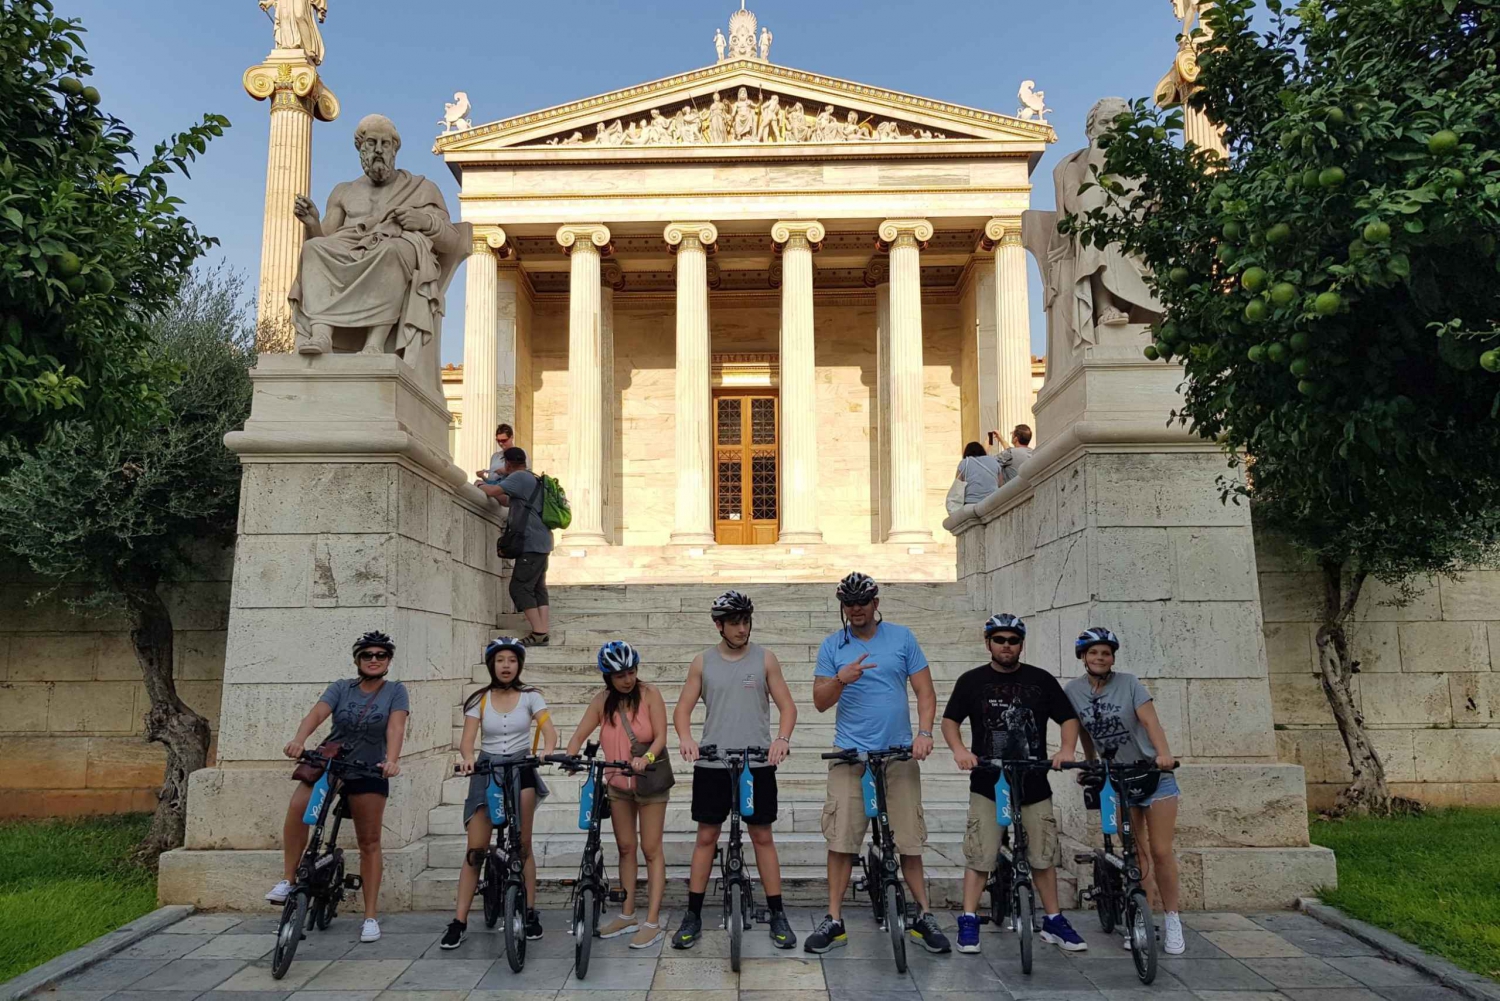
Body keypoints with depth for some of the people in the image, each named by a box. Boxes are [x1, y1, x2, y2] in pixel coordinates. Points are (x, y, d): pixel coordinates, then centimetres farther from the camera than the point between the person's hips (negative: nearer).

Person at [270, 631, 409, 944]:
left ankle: (370, 916, 8)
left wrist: (391, 760, -34)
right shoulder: (341, 687, 4)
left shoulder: (395, 691, 1)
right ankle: (287, 880, -15)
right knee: (297, 807, -28)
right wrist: (299, 739, -34)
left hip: (369, 771, -1)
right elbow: (318, 712, -13)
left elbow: (396, 726, -15)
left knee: (369, 842, 0)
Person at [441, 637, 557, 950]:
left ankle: (530, 913, 13)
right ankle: (459, 921, 3)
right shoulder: (479, 700, 1)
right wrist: (467, 758, -29)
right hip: (487, 772, 0)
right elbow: (467, 739, -7)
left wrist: (547, 751, -33)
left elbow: (549, 731, -11)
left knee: (522, 846, 1)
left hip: (521, 770, 0)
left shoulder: (530, 697, 0)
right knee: (475, 849, -3)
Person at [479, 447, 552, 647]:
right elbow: (508, 501, 28)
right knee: (538, 588, 8)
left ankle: (538, 632, -11)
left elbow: (494, 490, -19)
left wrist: (480, 486, 1)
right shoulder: (533, 479, 22)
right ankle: (543, 634, 5)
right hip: (541, 542, 10)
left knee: (519, 587, -8)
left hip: (532, 543, -10)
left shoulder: (520, 477, -8)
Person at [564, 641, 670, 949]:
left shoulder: (649, 694, -11)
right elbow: (579, 735, -5)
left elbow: (660, 736, -17)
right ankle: (627, 915, 22)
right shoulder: (603, 700, -1)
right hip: (618, 782, 4)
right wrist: (570, 758, -25)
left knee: (651, 850, -3)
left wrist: (645, 758, -36)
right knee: (625, 848, 12)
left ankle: (653, 923, -3)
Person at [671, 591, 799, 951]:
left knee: (762, 836, 5)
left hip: (758, 763, -1)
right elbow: (683, 709, 4)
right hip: (711, 763, 1)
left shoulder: (764, 659, 2)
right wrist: (685, 737, -17)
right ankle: (693, 915, 15)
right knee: (706, 836, 6)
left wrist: (782, 738, -17)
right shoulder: (703, 662, 4)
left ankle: (777, 915, 13)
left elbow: (787, 705, 2)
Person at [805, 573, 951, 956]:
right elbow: (820, 701, 2)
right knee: (841, 839, -3)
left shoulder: (902, 638, 5)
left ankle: (924, 917, 16)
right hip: (850, 754, 0)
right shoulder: (832, 646, 6)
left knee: (909, 839, 3)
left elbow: (925, 691, 5)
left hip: (900, 753, 0)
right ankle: (834, 921, 6)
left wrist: (924, 732, -11)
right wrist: (841, 678, -18)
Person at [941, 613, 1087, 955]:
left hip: (1034, 784, 2)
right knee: (978, 856, -5)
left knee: (1043, 856, 7)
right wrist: (959, 749, -16)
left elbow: (1069, 718, 7)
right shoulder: (972, 681, 2)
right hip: (988, 784, -1)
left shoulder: (1041, 680, 5)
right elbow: (950, 721, 3)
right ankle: (969, 923, 3)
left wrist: (1067, 749, -12)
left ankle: (1054, 922, 21)